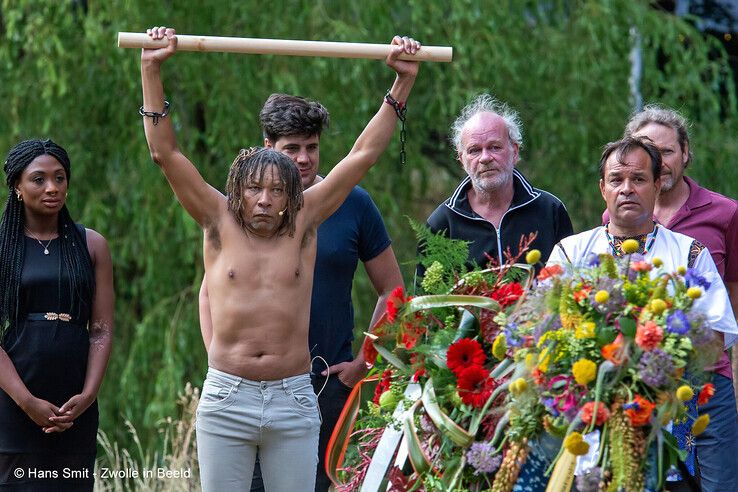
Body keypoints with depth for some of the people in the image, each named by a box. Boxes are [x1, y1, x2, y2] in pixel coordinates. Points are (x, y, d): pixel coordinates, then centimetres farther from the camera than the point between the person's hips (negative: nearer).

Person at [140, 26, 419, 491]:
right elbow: (165, 152, 1)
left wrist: (403, 82, 5)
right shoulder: (221, 224, 4)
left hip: (293, 401, 0)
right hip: (225, 400, 0)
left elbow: (364, 154, 6)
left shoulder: (303, 223, 5)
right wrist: (152, 70, -3)